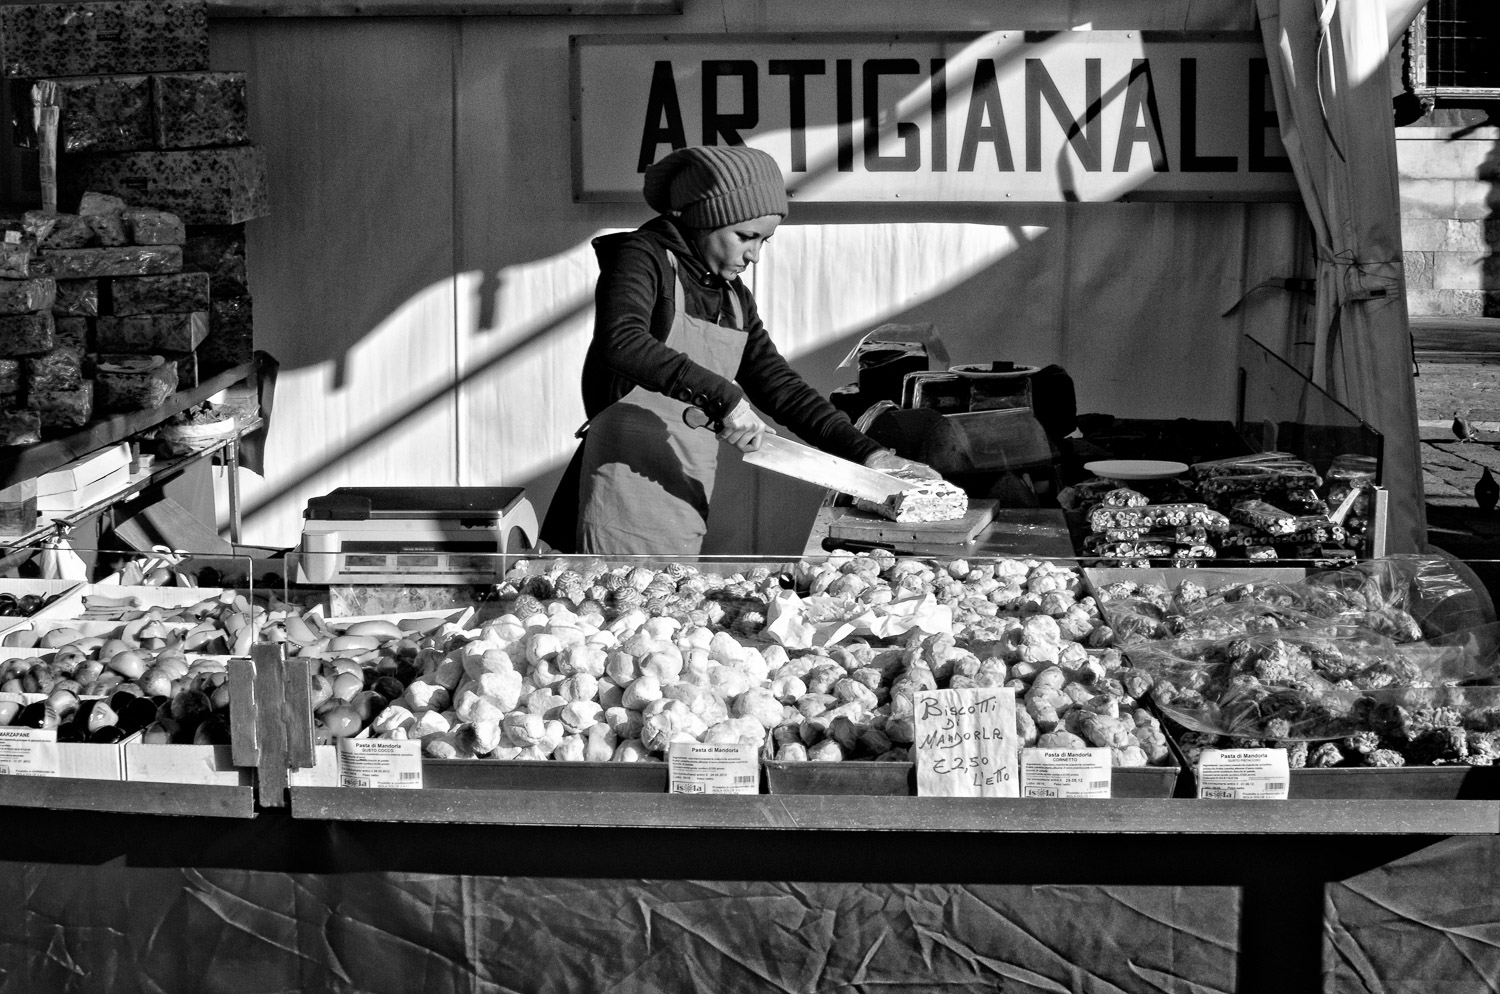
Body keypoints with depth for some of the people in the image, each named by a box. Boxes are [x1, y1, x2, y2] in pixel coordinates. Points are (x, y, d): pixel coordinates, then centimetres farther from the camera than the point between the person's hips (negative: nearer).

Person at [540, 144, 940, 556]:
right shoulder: (642, 256, -5)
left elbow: (781, 387, 19)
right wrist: (721, 395, -31)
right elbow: (622, 341, -24)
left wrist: (866, 452, 7)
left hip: (686, 496, 7)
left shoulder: (735, 299, 18)